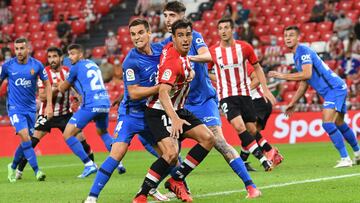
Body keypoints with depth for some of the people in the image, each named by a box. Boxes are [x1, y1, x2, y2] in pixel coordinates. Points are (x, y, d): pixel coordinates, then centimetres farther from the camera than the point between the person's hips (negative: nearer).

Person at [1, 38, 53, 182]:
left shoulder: (36, 65, -4)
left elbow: (47, 83, 7)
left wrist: (49, 105, 0)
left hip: (30, 108, 3)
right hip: (15, 108, -2)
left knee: (26, 141, 7)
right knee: (25, 136, -19)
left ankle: (13, 167, 30)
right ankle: (37, 170, -17)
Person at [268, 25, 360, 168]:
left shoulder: (303, 51, -14)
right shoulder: (297, 55, 17)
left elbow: (307, 74, -28)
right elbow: (304, 82, 24)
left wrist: (282, 76, -22)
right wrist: (293, 103, 25)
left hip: (335, 88, -10)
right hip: (336, 88, 10)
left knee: (327, 123, -20)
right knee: (339, 124, 20)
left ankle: (345, 159, -18)